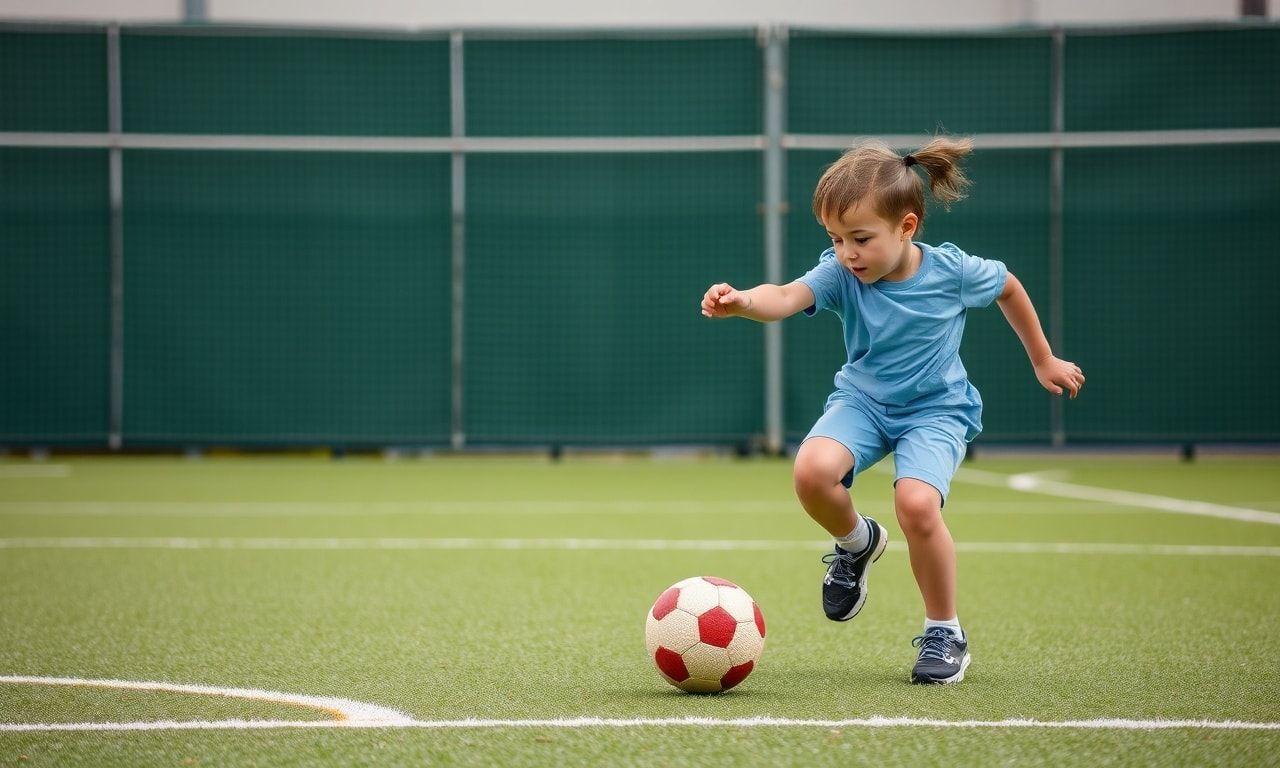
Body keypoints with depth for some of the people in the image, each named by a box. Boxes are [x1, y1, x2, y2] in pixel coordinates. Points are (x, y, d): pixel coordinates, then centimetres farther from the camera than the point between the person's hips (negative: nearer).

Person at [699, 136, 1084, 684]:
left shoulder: (953, 271, -17)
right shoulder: (840, 274, -18)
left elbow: (1008, 287, 5)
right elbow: (786, 297, -38)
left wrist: (1043, 361, 15)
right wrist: (741, 302, -61)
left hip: (936, 410, -2)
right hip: (862, 400, 2)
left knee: (916, 503, -29)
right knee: (812, 470, -29)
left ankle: (944, 633, -6)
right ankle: (857, 542, 8)